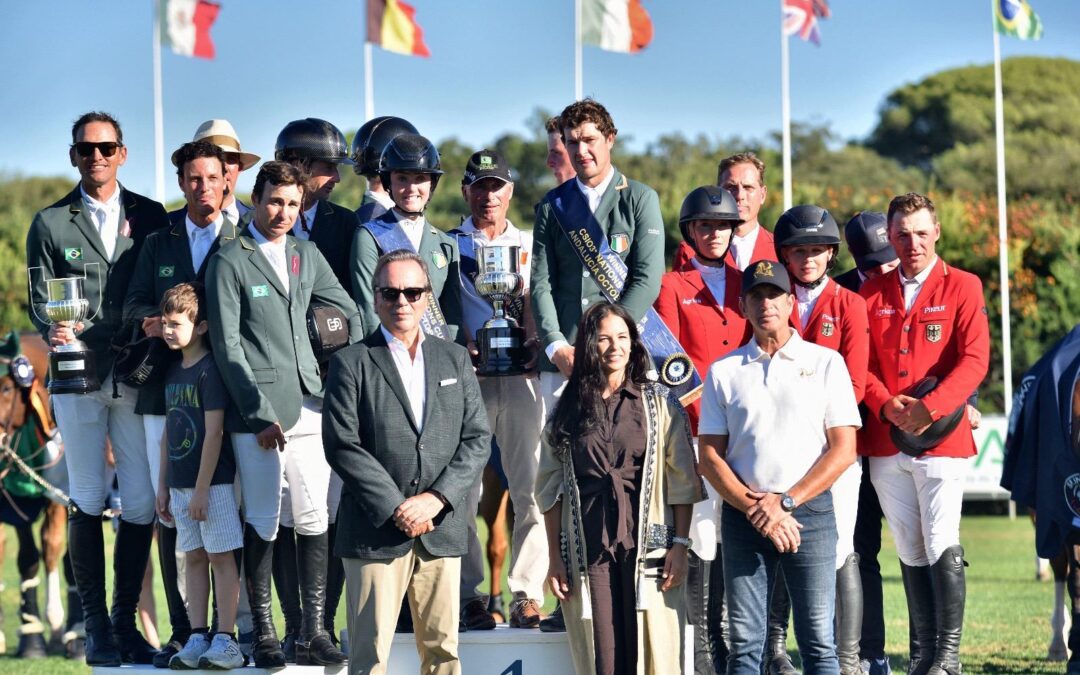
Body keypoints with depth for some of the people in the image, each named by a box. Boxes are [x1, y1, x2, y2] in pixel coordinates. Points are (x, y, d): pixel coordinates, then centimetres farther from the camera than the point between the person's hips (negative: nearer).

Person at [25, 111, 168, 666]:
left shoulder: (150, 217, 10)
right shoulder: (51, 224, 8)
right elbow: (42, 301, 4)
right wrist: (54, 330, -16)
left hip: (137, 377, 1)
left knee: (142, 503, -1)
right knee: (87, 500, 1)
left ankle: (126, 620, 10)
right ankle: (95, 625, 7)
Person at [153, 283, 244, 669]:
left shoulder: (210, 370, -13)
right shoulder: (173, 372, 12)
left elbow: (214, 432, -16)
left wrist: (202, 489, -18)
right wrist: (163, 485, 15)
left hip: (213, 482, -8)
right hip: (180, 484, 8)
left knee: (221, 557, -4)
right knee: (193, 558, 9)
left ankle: (225, 640, -3)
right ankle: (197, 638, 11)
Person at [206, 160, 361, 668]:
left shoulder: (306, 255, 14)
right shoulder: (229, 262, -2)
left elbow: (348, 313, 23)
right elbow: (227, 345, -6)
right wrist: (260, 412, -11)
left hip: (309, 404, 5)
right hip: (257, 410, -5)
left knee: (314, 518, 2)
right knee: (262, 521, -4)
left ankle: (313, 632, 6)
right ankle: (263, 635, 2)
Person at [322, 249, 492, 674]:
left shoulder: (454, 359, 14)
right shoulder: (351, 363, 2)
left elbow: (477, 439, 8)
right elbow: (342, 447, -6)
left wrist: (436, 499, -7)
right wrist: (396, 509, -12)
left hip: (441, 528, 4)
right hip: (375, 530, -3)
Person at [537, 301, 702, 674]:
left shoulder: (660, 403, 6)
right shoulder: (567, 411, 9)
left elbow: (683, 481, 3)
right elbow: (551, 488, 10)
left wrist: (680, 544, -5)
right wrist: (554, 557, 4)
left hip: (648, 552, -1)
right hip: (587, 555, 1)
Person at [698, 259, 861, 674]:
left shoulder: (826, 363, 7)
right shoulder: (723, 372, 11)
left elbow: (843, 449, 0)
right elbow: (710, 456, 6)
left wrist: (785, 502, -10)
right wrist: (755, 509, -8)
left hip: (809, 511, -1)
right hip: (743, 515, 2)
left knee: (818, 640, -5)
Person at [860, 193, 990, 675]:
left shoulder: (962, 288, 2)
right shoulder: (872, 293, 12)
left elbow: (975, 360, -8)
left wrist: (931, 407, -20)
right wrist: (886, 405, -11)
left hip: (941, 437, -4)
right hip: (885, 442, 4)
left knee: (943, 547, -9)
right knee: (910, 552, 7)